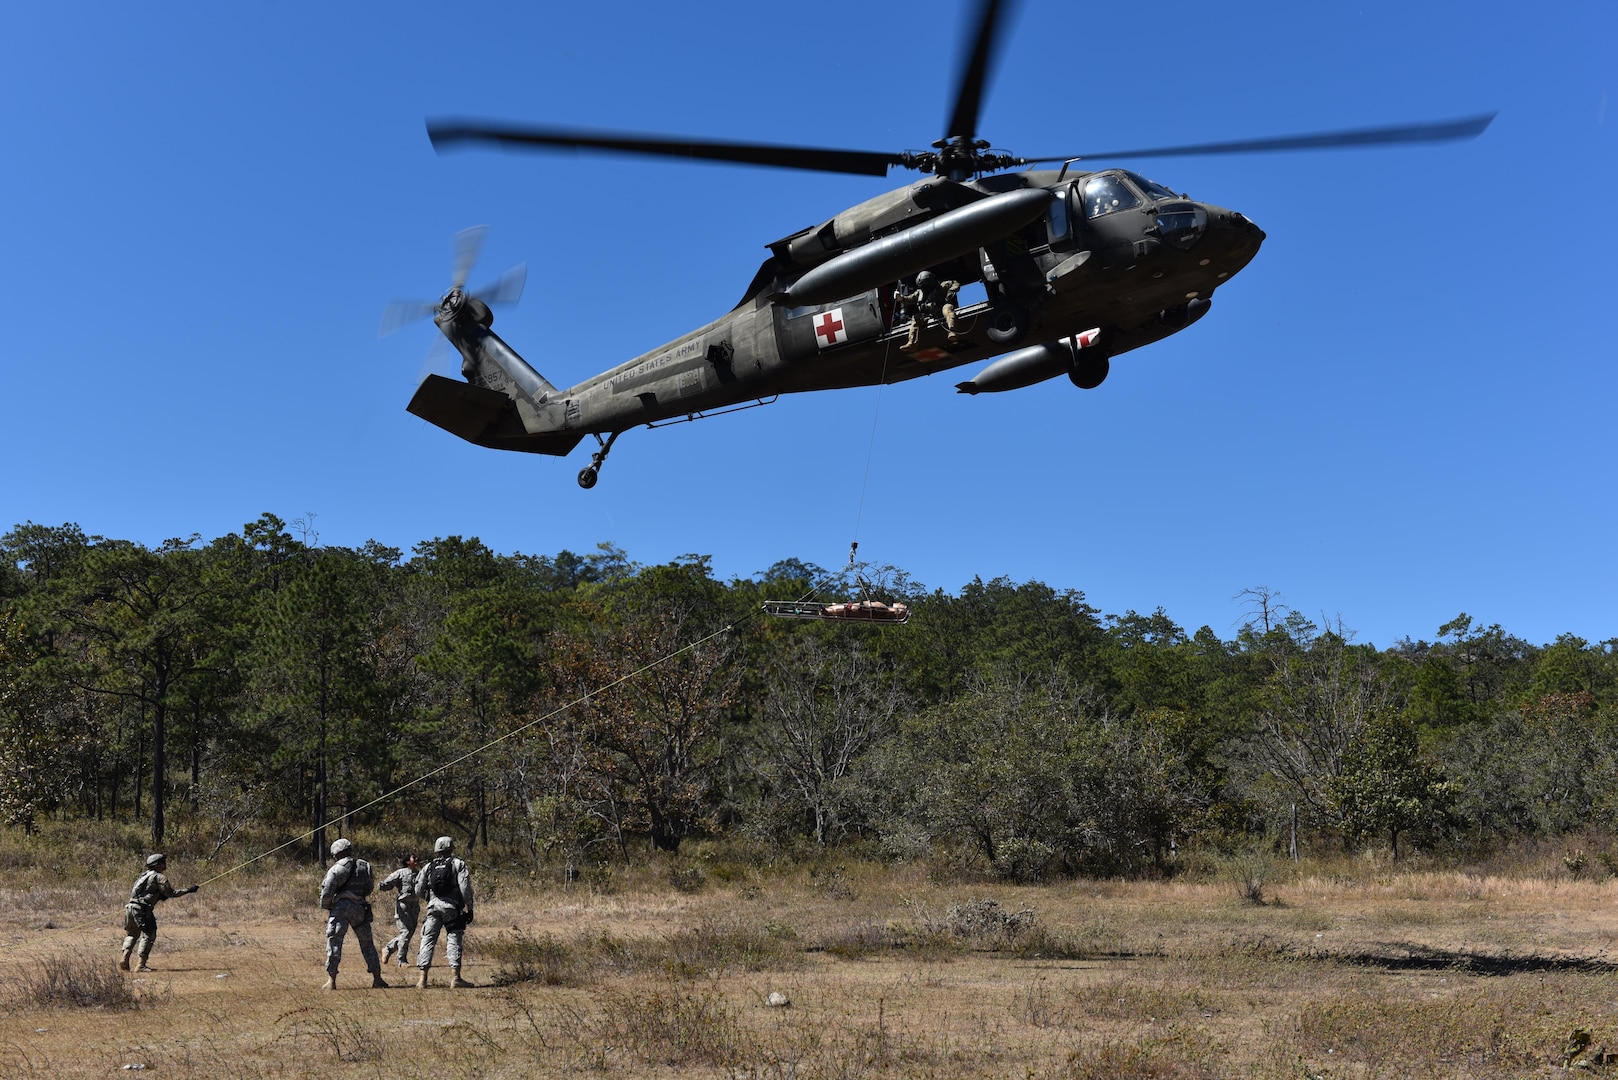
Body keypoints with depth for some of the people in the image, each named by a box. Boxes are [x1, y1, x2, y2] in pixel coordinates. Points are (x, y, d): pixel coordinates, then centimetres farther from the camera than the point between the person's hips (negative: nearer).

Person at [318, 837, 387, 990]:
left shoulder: (336, 869, -6)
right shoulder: (365, 867, 9)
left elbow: (326, 893, -8)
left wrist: (326, 906, 10)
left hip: (340, 908, -4)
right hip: (360, 909, 4)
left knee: (334, 942, 1)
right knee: (367, 943, 13)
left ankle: (331, 980, -4)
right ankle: (377, 977, 12)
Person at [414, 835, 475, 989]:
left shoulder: (428, 867, 11)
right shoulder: (458, 864, 2)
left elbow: (418, 891, 10)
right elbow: (465, 888, -7)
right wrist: (469, 908, -2)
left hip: (433, 907, 2)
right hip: (452, 907, -2)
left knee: (428, 940, 6)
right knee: (454, 939, 2)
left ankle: (423, 979, 1)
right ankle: (455, 976, -5)